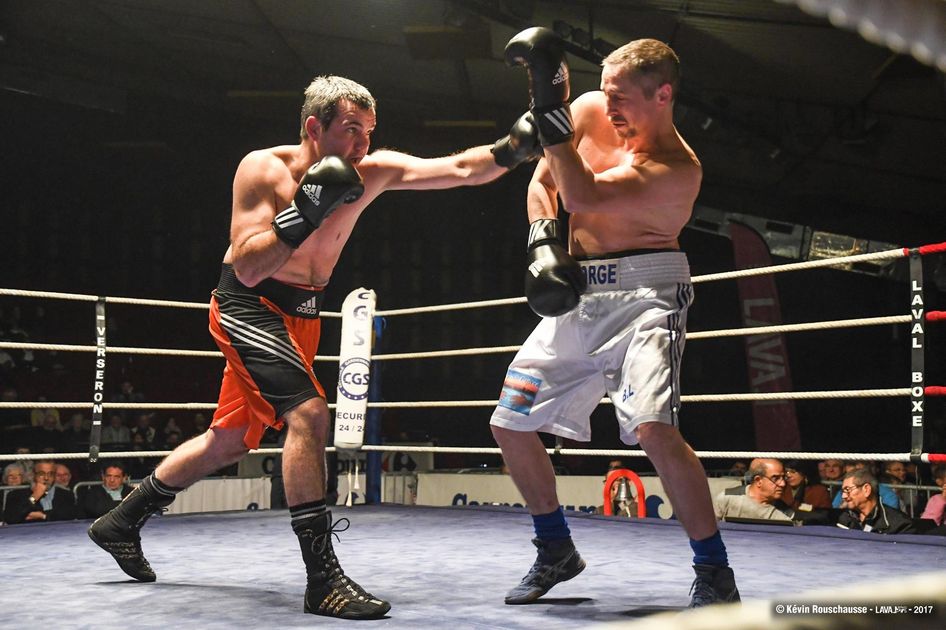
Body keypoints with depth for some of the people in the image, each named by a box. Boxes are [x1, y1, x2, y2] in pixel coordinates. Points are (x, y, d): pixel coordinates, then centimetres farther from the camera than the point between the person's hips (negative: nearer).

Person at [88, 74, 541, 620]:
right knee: (309, 413, -25)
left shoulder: (373, 172, -7)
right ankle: (323, 579, -19)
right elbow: (247, 267, -25)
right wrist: (302, 214, -35)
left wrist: (511, 150, -32)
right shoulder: (262, 169, -19)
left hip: (301, 316, 7)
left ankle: (122, 524, 35)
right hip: (249, 308, -7)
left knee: (230, 440, 16)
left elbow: (458, 169, -15)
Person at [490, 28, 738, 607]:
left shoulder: (678, 169, -18)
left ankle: (715, 575, -11)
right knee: (510, 425, 7)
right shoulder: (589, 112, 2)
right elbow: (542, 183, 11)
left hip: (644, 292, -7)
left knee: (653, 427, -28)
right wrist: (542, 240, -7)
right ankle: (557, 552, 26)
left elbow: (585, 197, -30)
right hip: (580, 295, 7)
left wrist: (550, 113, -30)